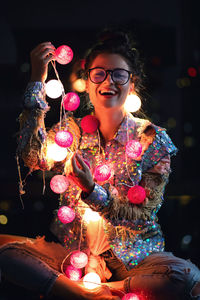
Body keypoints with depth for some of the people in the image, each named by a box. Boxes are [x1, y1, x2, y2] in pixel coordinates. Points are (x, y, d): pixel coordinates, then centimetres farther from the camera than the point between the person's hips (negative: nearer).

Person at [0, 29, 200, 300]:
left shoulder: (153, 139, 0)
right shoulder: (72, 130, 6)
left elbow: (143, 216, -7)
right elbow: (33, 157, -16)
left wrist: (93, 191, -24)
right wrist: (37, 81, -18)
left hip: (132, 255, -1)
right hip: (72, 252, 2)